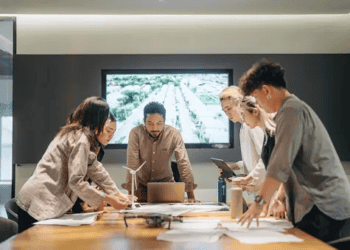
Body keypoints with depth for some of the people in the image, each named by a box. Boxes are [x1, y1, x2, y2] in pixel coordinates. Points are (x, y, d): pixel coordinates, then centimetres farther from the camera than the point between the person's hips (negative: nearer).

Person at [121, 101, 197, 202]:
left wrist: (191, 196, -19)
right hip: (141, 185, 0)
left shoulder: (174, 134, -14)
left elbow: (184, 164, -14)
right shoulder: (135, 133, -16)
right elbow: (132, 165, -17)